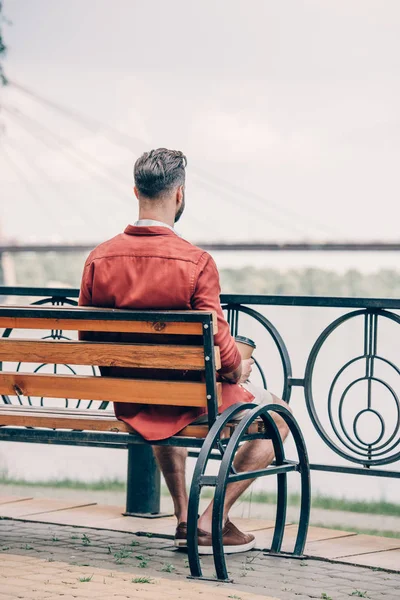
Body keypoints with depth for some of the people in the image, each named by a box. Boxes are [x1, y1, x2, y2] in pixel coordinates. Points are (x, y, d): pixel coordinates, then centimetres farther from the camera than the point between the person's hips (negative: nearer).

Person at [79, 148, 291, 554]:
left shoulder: (99, 259, -7)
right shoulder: (196, 262, -22)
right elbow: (219, 346, -19)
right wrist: (238, 369, 4)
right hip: (189, 402, -5)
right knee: (279, 418, 18)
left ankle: (183, 517, 38)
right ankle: (211, 522, 10)